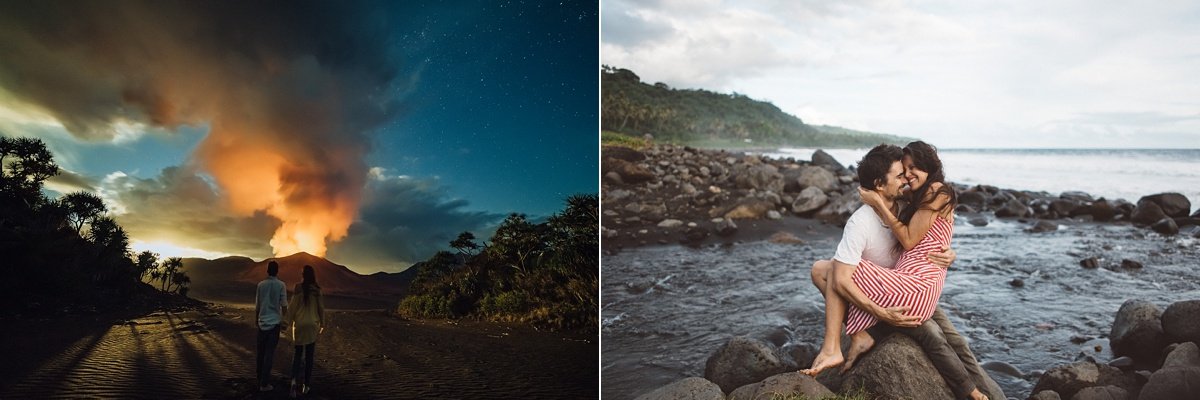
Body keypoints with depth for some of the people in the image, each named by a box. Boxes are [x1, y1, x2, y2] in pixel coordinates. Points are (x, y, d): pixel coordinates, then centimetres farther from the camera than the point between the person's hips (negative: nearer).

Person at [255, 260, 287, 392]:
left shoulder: (261, 285, 1)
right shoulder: (281, 285, -8)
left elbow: (257, 305, 7)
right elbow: (284, 305, -6)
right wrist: (285, 319, 9)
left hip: (262, 322, 3)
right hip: (274, 322, -3)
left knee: (260, 351, 14)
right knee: (269, 352, 0)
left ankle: (259, 377, 24)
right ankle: (264, 383, 1)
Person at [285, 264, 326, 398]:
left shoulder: (298, 289, -10)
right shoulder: (317, 290, -7)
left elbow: (292, 307, -6)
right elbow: (321, 308, -2)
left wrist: (289, 320, 10)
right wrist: (322, 324, 11)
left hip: (299, 325, 0)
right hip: (312, 326, 0)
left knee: (297, 354, 13)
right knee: (309, 356, 9)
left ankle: (294, 380, -9)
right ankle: (306, 385, 12)